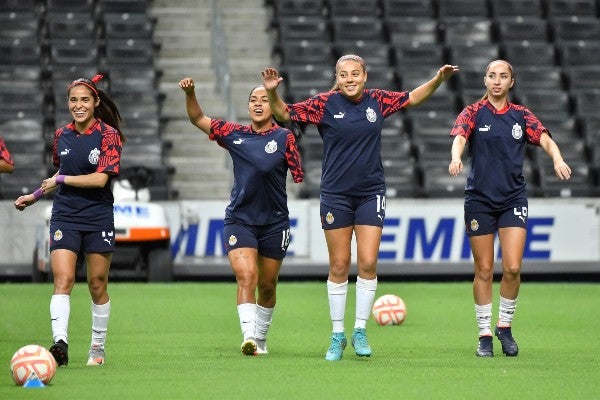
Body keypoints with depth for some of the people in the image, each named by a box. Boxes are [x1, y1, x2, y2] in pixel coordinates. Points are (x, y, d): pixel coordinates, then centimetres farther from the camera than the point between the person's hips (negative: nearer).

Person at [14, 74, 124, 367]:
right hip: (65, 217, 3)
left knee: (97, 285, 5)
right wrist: (37, 195, 22)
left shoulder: (109, 135, -7)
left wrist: (60, 181, -11)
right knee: (62, 280, -13)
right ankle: (60, 343, -26)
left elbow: (101, 178, -16)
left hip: (98, 219, -3)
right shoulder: (61, 136, 7)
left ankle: (98, 346, 19)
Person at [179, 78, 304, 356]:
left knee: (267, 285, 11)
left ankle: (260, 339, 28)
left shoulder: (284, 137, -1)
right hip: (239, 220, 0)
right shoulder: (234, 134, 6)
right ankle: (248, 336, -25)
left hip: (274, 222, 0)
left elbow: (299, 175, -3)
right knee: (246, 276, -18)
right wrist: (190, 94, -3)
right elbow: (198, 119, 11)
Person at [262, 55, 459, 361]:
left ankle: (360, 331, 6)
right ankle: (337, 336, 12)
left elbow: (412, 98, 17)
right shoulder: (325, 104, -5)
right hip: (336, 195, -1)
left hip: (371, 194, 1)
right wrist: (272, 93, -20)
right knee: (339, 265, 2)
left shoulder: (377, 100, 2)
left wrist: (437, 80, 6)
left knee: (368, 263, -6)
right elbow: (284, 113, -3)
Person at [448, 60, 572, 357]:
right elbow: (459, 137, -17)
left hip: (513, 199, 1)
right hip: (479, 199, -1)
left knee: (512, 268, -9)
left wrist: (557, 158, -29)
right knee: (484, 270, 1)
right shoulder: (473, 113, 1)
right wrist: (456, 158, -40)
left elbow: (544, 139, -7)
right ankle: (485, 334, 11)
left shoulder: (522, 116, 7)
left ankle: (505, 326, 11)